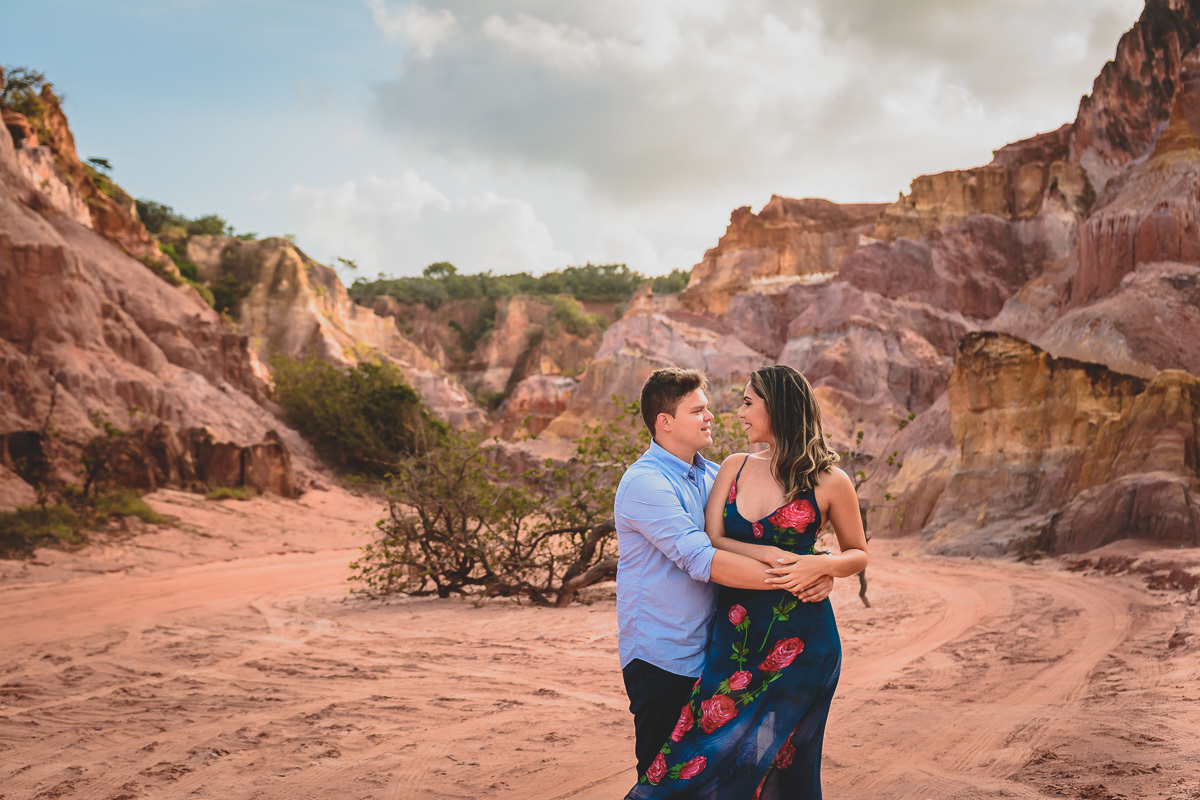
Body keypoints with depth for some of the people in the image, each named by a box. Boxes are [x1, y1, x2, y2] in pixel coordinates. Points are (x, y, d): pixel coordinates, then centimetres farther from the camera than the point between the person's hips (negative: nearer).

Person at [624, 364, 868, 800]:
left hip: (797, 639, -4)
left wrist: (821, 565, -13)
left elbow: (858, 554, 8)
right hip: (735, 633, 4)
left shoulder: (829, 482, -3)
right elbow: (710, 541, -1)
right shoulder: (735, 467, 8)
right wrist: (775, 556, -14)